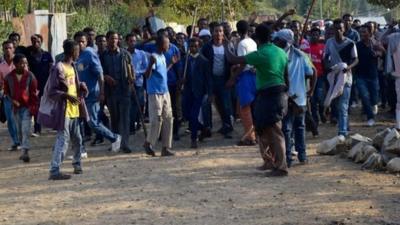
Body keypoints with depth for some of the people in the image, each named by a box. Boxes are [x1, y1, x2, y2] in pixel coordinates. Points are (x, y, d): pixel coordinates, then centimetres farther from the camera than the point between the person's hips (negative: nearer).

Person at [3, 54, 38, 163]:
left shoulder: (30, 76, -6)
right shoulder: (9, 77, -1)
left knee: (26, 130, -11)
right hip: (16, 107, 3)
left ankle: (25, 152, -13)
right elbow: (7, 91, 12)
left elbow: (34, 93, -4)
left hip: (27, 107, -3)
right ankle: (24, 150, 22)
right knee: (19, 131, 11)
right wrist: (12, 100, -5)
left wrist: (33, 107, -9)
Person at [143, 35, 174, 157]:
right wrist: (151, 63, -36)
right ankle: (149, 143, 13)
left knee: (168, 118, 5)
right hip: (155, 93, -9)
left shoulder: (163, 57, 13)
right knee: (157, 119, -8)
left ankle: (166, 148, 9)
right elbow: (147, 75, -20)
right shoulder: (154, 57, -13)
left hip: (165, 92, 9)